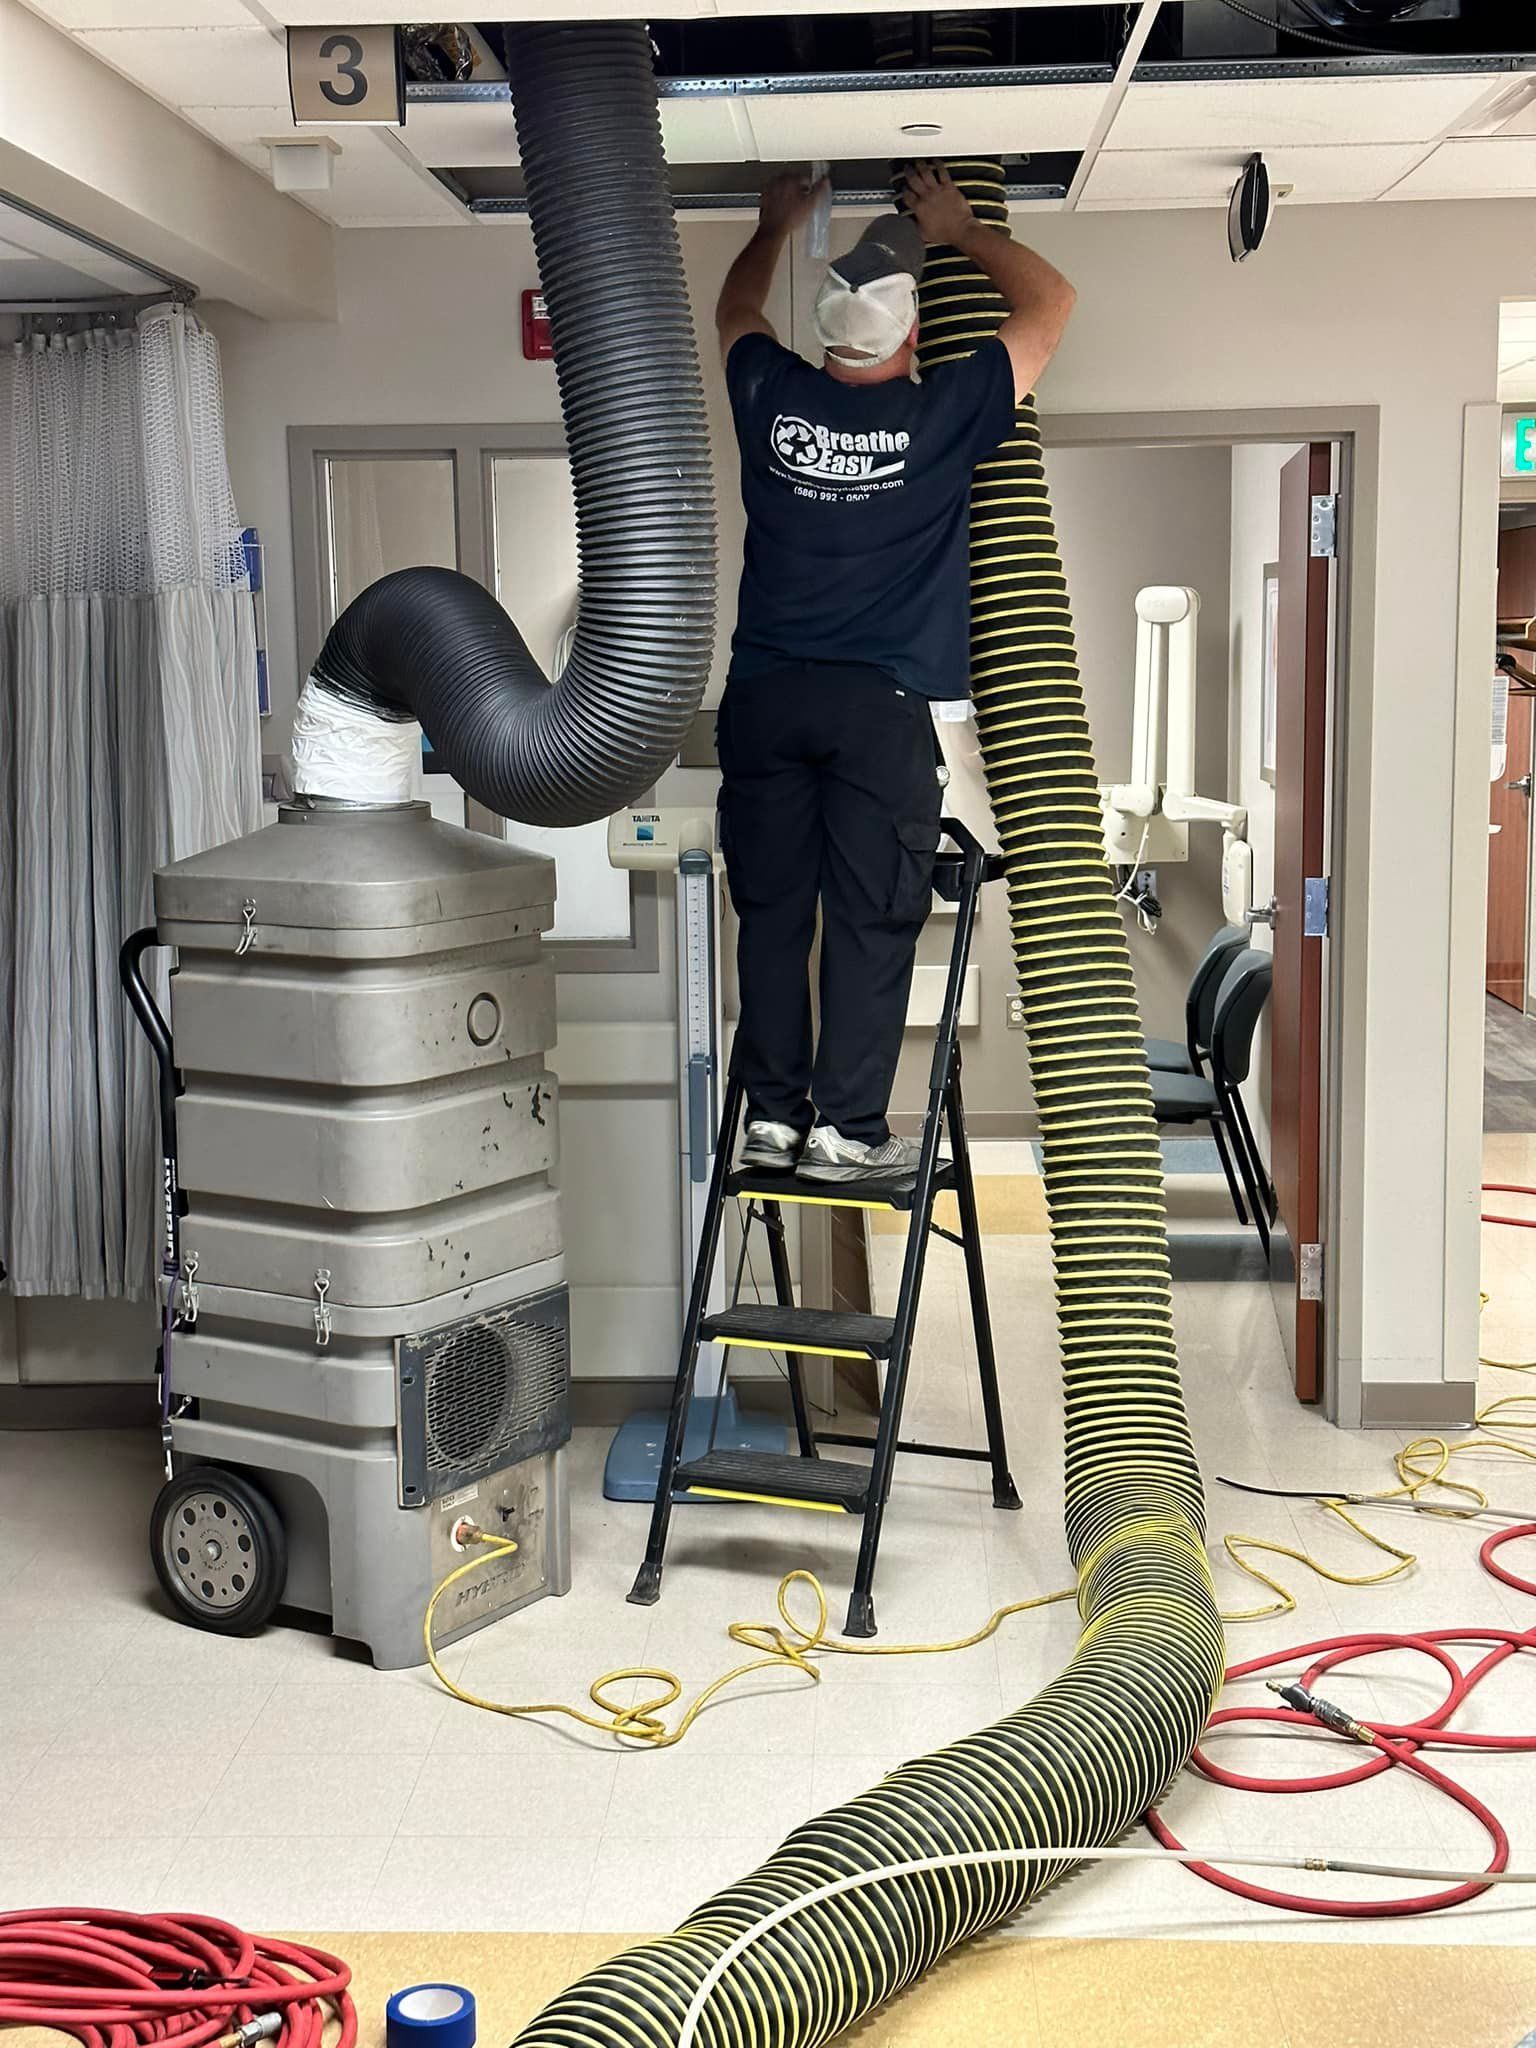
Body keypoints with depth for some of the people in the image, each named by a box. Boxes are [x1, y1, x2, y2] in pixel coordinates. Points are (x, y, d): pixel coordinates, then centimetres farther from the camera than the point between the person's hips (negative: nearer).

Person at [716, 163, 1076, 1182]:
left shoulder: (775, 397, 3)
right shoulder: (943, 414, -5)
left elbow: (737, 311, 28)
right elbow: (1050, 298, 9)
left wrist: (778, 224, 41)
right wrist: (960, 229, 19)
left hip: (765, 697, 4)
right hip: (882, 706, -3)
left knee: (773, 914, 8)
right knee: (872, 923, 1)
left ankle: (773, 1115, 11)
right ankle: (846, 1126, 1)